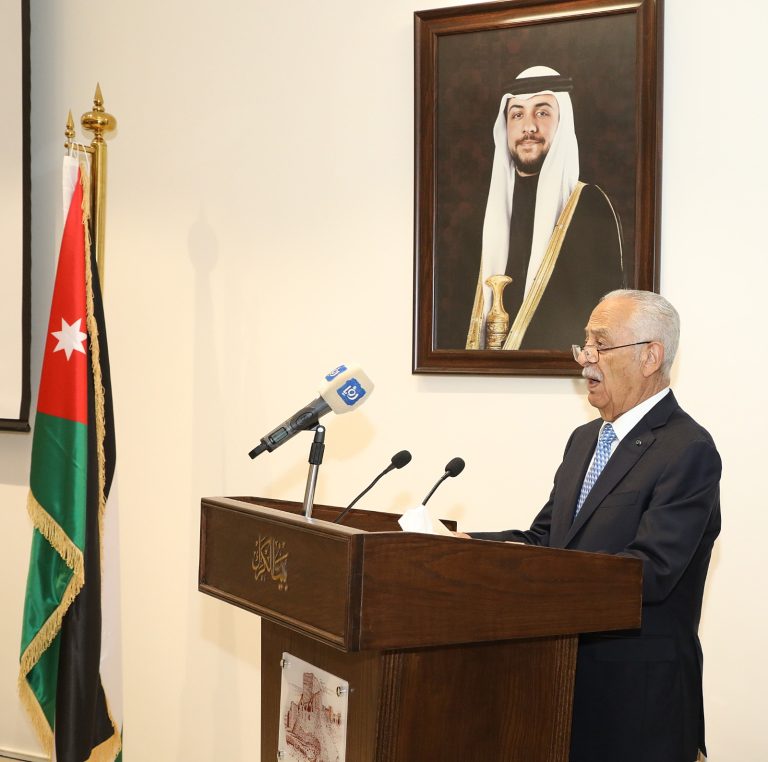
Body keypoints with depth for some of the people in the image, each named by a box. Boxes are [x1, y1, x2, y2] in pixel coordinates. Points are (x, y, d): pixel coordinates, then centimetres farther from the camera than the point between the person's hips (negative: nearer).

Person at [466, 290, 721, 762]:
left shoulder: (688, 451, -15)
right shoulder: (585, 440, 13)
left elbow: (650, 571, -24)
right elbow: (543, 539, 11)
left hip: (638, 690, -7)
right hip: (570, 673, 8)